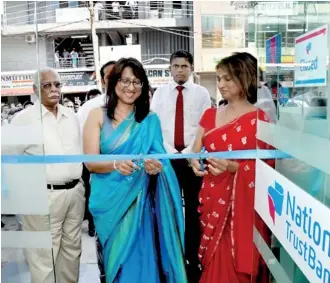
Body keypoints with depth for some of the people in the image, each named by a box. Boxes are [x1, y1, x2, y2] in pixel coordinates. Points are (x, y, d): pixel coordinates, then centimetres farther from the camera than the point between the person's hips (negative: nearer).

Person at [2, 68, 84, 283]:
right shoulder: (24, 118, -7)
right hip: (44, 195, -5)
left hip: (75, 191, 5)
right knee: (44, 255, 4)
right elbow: (8, 157, -4)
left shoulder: (71, 116, 10)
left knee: (72, 248, 18)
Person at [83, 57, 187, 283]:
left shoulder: (150, 120, 3)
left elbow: (158, 158, 2)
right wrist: (116, 164, -28)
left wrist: (155, 166, -22)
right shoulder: (98, 116, -2)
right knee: (118, 256, 12)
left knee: (141, 255, 6)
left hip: (140, 200, 1)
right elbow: (90, 161, -8)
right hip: (110, 200, 0)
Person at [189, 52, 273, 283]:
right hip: (211, 197, 5)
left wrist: (232, 167, -25)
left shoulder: (259, 118, -9)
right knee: (213, 261, 18)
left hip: (241, 203, -5)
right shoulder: (210, 114, 8)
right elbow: (195, 150, 8)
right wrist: (194, 162, -13)